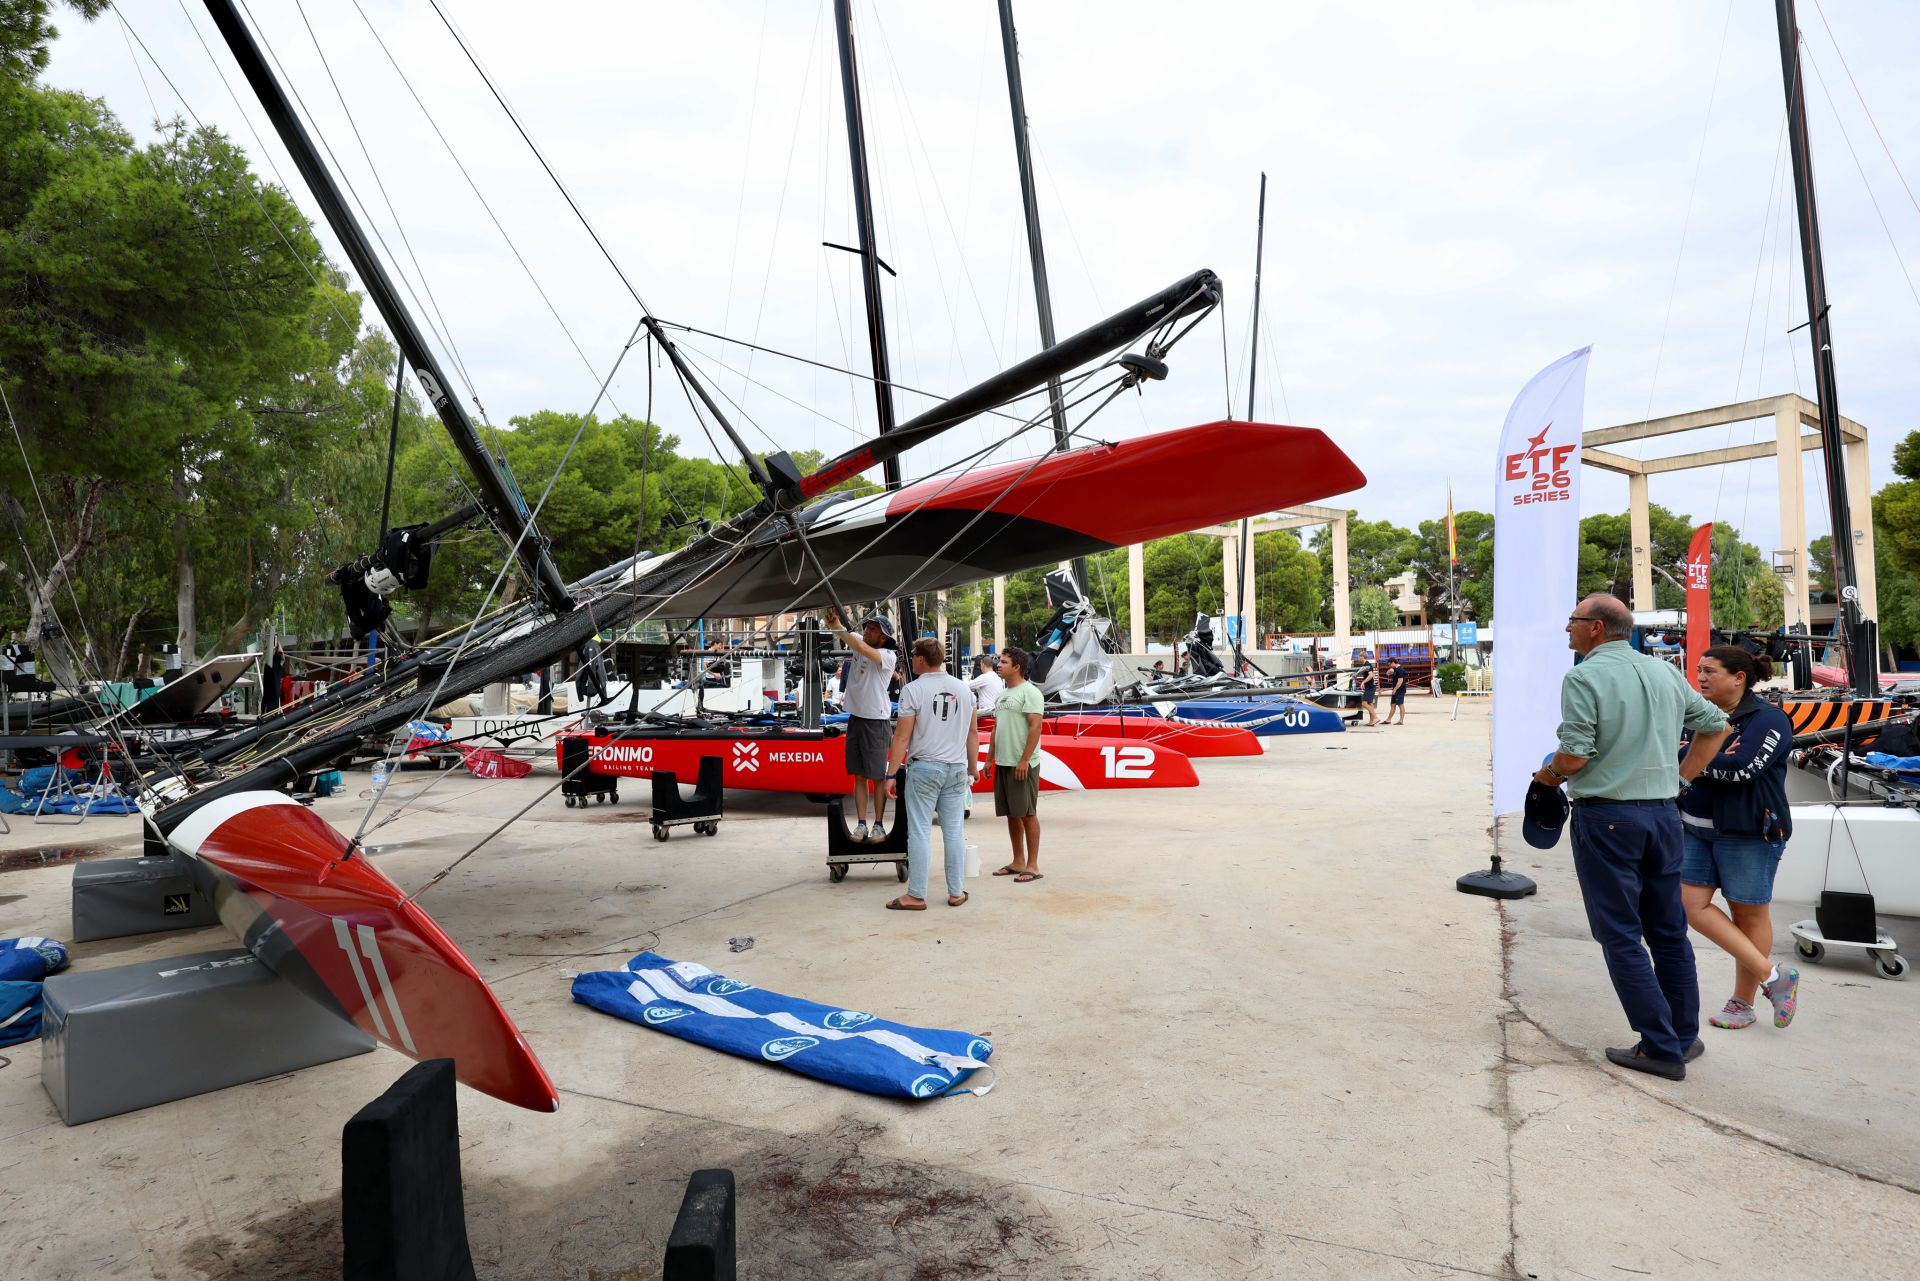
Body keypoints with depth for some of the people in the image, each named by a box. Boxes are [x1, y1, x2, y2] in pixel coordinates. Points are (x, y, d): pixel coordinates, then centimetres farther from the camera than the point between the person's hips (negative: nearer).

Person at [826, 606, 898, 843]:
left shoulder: (888, 655, -13)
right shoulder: (858, 641, 6)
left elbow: (863, 649, -30)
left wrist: (838, 627, -30)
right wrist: (833, 615, -25)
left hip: (876, 721, -6)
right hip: (855, 718, 6)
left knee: (877, 777, 0)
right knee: (859, 776, 8)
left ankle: (879, 826, 8)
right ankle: (861, 825, 12)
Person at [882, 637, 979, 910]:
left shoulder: (913, 690, -8)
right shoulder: (964, 689, 8)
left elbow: (902, 737, -10)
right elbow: (973, 733, 11)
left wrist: (890, 774, -6)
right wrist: (973, 767, 19)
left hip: (924, 768, -5)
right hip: (957, 769, 5)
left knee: (919, 832, 0)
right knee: (954, 832, 9)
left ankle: (916, 896, 4)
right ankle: (956, 893, 14)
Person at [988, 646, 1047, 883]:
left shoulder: (1029, 692, -10)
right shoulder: (1004, 695, 18)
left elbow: (1036, 727, -17)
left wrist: (1024, 760, -22)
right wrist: (990, 759, 18)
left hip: (1022, 765, -9)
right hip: (1003, 763, 9)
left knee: (1027, 814, -4)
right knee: (1011, 814, 12)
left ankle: (1032, 865, 2)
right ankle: (1018, 862, 21)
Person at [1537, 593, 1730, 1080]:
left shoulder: (1583, 678, -12)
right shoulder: (1665, 673, 10)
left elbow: (1574, 755, -19)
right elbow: (1715, 724, 19)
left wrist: (1548, 775, 1)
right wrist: (1681, 777, 19)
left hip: (1605, 816, -7)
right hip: (1662, 812, 7)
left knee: (1621, 936, 2)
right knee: (1669, 931, 16)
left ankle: (1661, 1048, 4)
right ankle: (1685, 1037, 26)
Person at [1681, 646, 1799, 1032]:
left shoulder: (1767, 719, -10)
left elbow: (1741, 769, -23)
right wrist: (1714, 760, -17)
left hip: (1748, 833, -7)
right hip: (1696, 829, 7)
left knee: (1748, 913, 6)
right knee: (1693, 905, 1)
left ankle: (1743, 1002, 18)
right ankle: (1772, 976, 12)